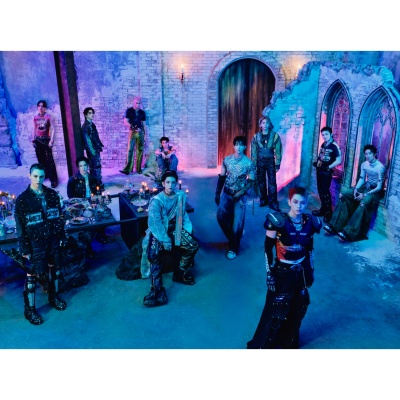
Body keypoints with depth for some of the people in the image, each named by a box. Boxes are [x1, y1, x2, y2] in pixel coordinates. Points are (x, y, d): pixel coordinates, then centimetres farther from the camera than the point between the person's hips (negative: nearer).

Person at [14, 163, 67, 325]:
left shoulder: (52, 194, 0)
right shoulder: (22, 199, -10)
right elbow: (20, 227, -8)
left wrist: (62, 235, 8)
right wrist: (24, 248, -9)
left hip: (53, 240, 4)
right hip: (35, 243, -4)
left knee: (55, 268, 17)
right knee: (32, 275, 5)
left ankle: (53, 296, 40)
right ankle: (29, 310, 20)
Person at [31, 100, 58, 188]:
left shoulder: (48, 117, -4)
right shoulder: (35, 117, 7)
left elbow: (52, 129, -6)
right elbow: (34, 129, 12)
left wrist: (51, 140, -12)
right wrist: (33, 139, 7)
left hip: (46, 139, -4)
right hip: (38, 140, 4)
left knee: (49, 159, -7)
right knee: (40, 159, 11)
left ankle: (53, 179, -5)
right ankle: (44, 175, 25)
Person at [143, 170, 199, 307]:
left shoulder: (181, 196, -2)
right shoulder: (156, 201, -16)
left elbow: (183, 214, 9)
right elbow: (155, 223, -19)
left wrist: (188, 228, -5)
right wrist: (165, 240, -23)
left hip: (175, 229, 5)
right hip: (158, 231, -4)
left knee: (194, 245, -12)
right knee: (154, 255, -27)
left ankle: (180, 272, 9)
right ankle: (157, 290, -25)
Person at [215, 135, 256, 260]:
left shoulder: (249, 163, -10)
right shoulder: (227, 160, -1)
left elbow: (251, 182, -7)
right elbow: (221, 177, 5)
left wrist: (240, 193, -18)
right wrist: (217, 193, 3)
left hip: (240, 195, -3)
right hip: (226, 193, 3)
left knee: (237, 222, -1)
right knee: (220, 216, -3)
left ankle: (233, 248, 16)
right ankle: (232, 236, 25)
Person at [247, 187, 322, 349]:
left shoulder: (310, 222, -6)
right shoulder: (278, 221, -19)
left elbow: (309, 249, 8)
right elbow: (268, 249, -13)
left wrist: (311, 271, 13)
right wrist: (269, 274, -14)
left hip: (301, 273, 5)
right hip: (282, 273, -4)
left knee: (297, 311, 18)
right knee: (276, 312, 6)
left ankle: (289, 342, 44)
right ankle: (262, 345, 29)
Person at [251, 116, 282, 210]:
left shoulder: (275, 136, -5)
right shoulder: (256, 136, 1)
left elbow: (278, 151, -2)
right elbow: (254, 152, 4)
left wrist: (277, 164, -5)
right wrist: (253, 164, 0)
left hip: (270, 161, -2)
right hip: (260, 161, 2)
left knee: (272, 182, -4)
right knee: (261, 181, 9)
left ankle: (273, 202, 2)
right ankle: (263, 199, 23)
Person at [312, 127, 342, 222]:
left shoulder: (334, 146, -13)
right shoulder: (323, 145, 10)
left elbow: (338, 160, -17)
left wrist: (328, 167, -21)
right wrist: (317, 162, 2)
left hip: (327, 172, -8)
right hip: (319, 170, 8)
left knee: (325, 191, -3)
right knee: (320, 190, 15)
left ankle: (328, 213, 8)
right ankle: (323, 209, 29)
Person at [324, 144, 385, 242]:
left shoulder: (380, 167, -17)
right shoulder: (364, 164, 4)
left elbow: (379, 187, -19)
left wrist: (365, 195, -26)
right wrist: (356, 189, -8)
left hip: (375, 191, -7)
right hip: (365, 187, 7)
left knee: (363, 203, -38)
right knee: (343, 194, -11)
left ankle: (349, 232, -41)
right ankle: (334, 226, -15)